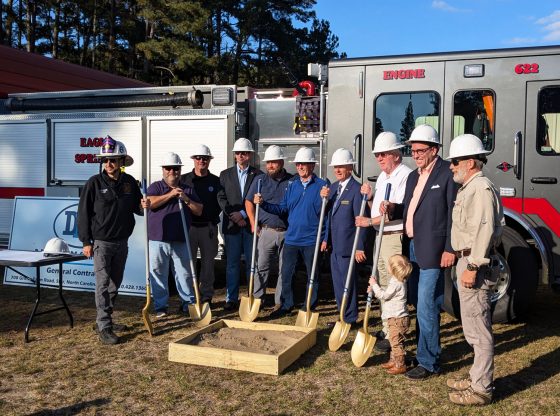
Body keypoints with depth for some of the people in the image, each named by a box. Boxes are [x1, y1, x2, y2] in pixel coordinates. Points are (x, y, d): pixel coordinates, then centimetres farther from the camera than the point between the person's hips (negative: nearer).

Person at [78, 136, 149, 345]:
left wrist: (143, 206, -11)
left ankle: (103, 319, 28)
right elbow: (83, 213, -7)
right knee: (103, 284, -6)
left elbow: (136, 208, 14)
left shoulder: (130, 182, 2)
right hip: (101, 242, -5)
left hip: (122, 242, 5)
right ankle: (104, 328, -3)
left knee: (115, 284, 14)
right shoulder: (94, 183, -9)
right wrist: (86, 242, -9)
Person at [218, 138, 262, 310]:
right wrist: (233, 216, -10)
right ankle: (231, 298, 9)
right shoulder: (225, 174, 10)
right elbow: (221, 198, 3)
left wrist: (243, 213, -12)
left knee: (252, 262, 5)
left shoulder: (258, 175, 5)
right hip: (232, 225, 1)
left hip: (251, 224, -1)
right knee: (232, 263, 3)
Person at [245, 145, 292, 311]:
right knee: (261, 266, 0)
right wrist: (254, 224, 0)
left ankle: (280, 301, 16)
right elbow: (249, 202, 10)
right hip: (266, 231, 0)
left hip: (288, 233, 0)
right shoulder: (260, 180, 6)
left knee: (285, 269, 6)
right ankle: (257, 298, 10)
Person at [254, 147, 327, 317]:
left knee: (312, 275, 9)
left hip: (311, 239, -4)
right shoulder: (292, 184, 9)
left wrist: (325, 238, -16)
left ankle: (310, 308, 22)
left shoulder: (321, 185, -5)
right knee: (286, 274, 8)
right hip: (291, 238, 4)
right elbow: (283, 208, 8)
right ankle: (286, 305, 23)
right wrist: (263, 204, -3)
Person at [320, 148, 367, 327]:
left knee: (348, 283, 2)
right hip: (334, 245, 8)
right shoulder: (333, 187, 11)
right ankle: (343, 316, 27)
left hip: (347, 245, -8)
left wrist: (359, 247, -17)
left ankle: (350, 319, 15)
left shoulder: (356, 189, -14)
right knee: (337, 282, 15)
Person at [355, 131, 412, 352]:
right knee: (383, 285, 15)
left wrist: (371, 221, -16)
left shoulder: (405, 175, -14)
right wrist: (370, 197, 3)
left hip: (396, 237, -10)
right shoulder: (382, 177, 16)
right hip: (381, 236, 10)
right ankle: (386, 329, 27)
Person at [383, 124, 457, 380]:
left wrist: (450, 249, -17)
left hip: (432, 252, -8)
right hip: (412, 248, 8)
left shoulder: (447, 174, -9)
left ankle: (428, 363, 5)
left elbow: (454, 214, -13)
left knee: (426, 308, -6)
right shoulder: (413, 177, 17)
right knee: (418, 304, 16)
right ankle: (426, 350, 29)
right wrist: (392, 209, -1)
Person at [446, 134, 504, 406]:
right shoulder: (469, 189, 18)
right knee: (472, 326, 18)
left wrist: (472, 267, -24)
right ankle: (477, 378, 29)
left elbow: (484, 230, -23)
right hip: (468, 262, 11)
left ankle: (481, 389, 5)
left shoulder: (481, 188, -15)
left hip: (475, 264, -11)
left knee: (478, 328, -4)